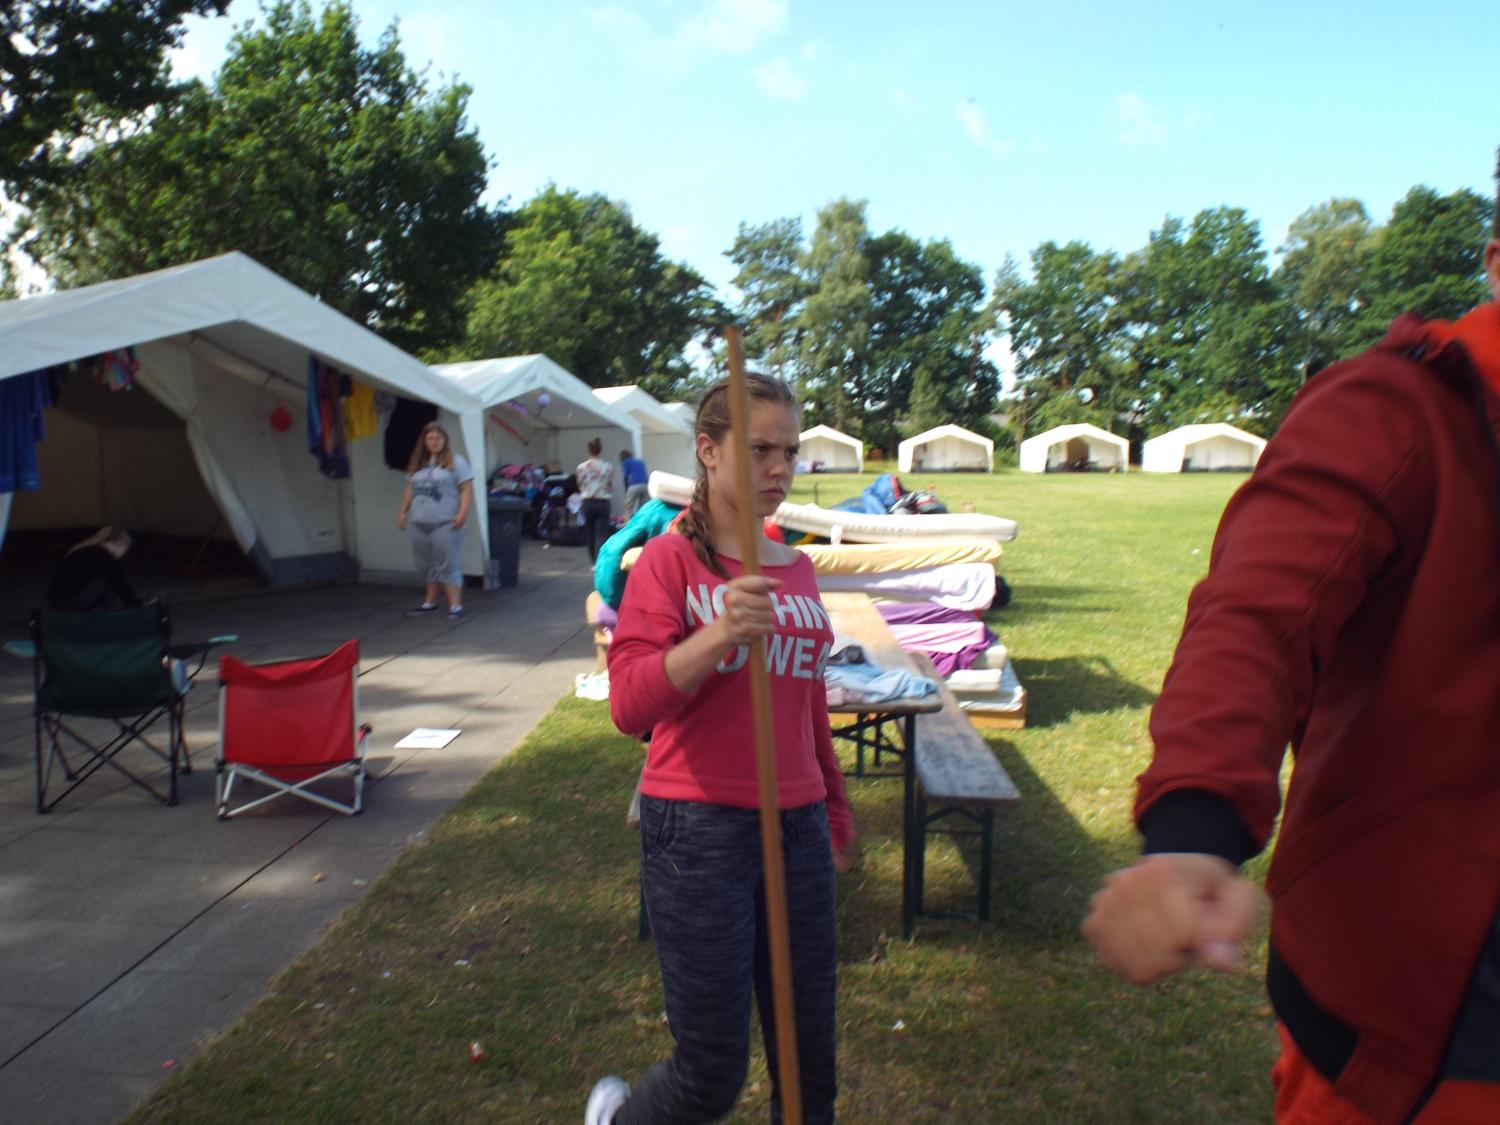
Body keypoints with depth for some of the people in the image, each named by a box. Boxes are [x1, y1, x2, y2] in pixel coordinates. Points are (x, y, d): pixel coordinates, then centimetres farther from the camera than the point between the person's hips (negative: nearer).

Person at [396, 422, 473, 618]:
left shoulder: (455, 461, -1)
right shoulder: (417, 464, 16)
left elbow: (467, 489, -7)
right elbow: (410, 489, 23)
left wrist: (463, 513, -17)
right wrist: (403, 511, 17)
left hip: (445, 523, -6)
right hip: (420, 523, 6)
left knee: (447, 565, -7)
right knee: (428, 565, 13)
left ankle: (455, 605, -3)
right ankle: (430, 603, 24)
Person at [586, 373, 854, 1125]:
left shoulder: (797, 569, 10)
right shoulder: (670, 559, -7)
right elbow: (629, 705, -17)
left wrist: (835, 808, 25)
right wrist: (718, 634, -31)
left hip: (797, 827, 6)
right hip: (699, 829, -5)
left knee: (810, 1063, 14)